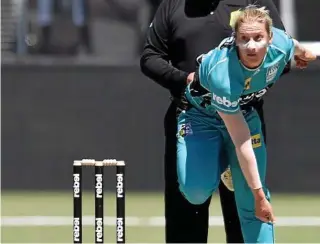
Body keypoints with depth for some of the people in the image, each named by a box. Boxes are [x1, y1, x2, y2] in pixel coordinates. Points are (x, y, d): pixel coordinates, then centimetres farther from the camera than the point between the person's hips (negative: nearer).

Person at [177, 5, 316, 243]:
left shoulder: (282, 45, -29)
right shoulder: (221, 75, -42)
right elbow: (241, 143, -35)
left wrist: (304, 53, 26)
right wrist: (259, 195, -30)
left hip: (244, 112, 4)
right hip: (201, 118, -4)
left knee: (250, 202, -5)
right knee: (196, 193, -21)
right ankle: (219, 164, 13)